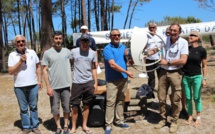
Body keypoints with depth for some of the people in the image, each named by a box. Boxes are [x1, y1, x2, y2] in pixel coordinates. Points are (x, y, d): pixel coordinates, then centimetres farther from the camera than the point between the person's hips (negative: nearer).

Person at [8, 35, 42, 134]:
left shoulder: (32, 52, 2)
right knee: (23, 108, 10)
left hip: (33, 85, 1)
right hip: (19, 86, -1)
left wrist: (39, 80, 2)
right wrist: (20, 61, -16)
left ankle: (35, 126, 23)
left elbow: (38, 66, 9)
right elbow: (11, 71, -6)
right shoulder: (12, 55, -2)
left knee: (33, 107, 11)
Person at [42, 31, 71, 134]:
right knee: (55, 108, 8)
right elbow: (45, 70, -3)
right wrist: (48, 87, -8)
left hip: (66, 85, 2)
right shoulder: (47, 53, -3)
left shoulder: (67, 52, 3)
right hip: (53, 86, -1)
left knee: (66, 107, 11)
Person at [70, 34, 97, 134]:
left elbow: (94, 69, 10)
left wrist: (95, 82, 6)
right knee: (75, 106, 5)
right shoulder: (73, 52, -2)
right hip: (77, 83, -2)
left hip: (89, 82, 2)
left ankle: (84, 126, 25)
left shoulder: (92, 53, 4)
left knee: (86, 105, 11)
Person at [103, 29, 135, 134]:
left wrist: (128, 55, -6)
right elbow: (112, 64, -20)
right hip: (112, 80, -6)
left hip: (123, 79, 6)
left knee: (121, 101, 13)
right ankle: (108, 125, 1)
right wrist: (126, 72, -20)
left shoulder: (123, 47, 12)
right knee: (111, 102, -5)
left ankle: (119, 120, 25)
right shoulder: (107, 49, -9)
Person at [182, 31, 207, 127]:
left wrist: (204, 79, -5)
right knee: (188, 98, 10)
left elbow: (204, 66, -1)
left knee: (197, 98, 5)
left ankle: (198, 118, 21)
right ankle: (190, 116, 26)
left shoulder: (201, 50, -5)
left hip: (196, 77, -3)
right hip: (186, 77, 3)